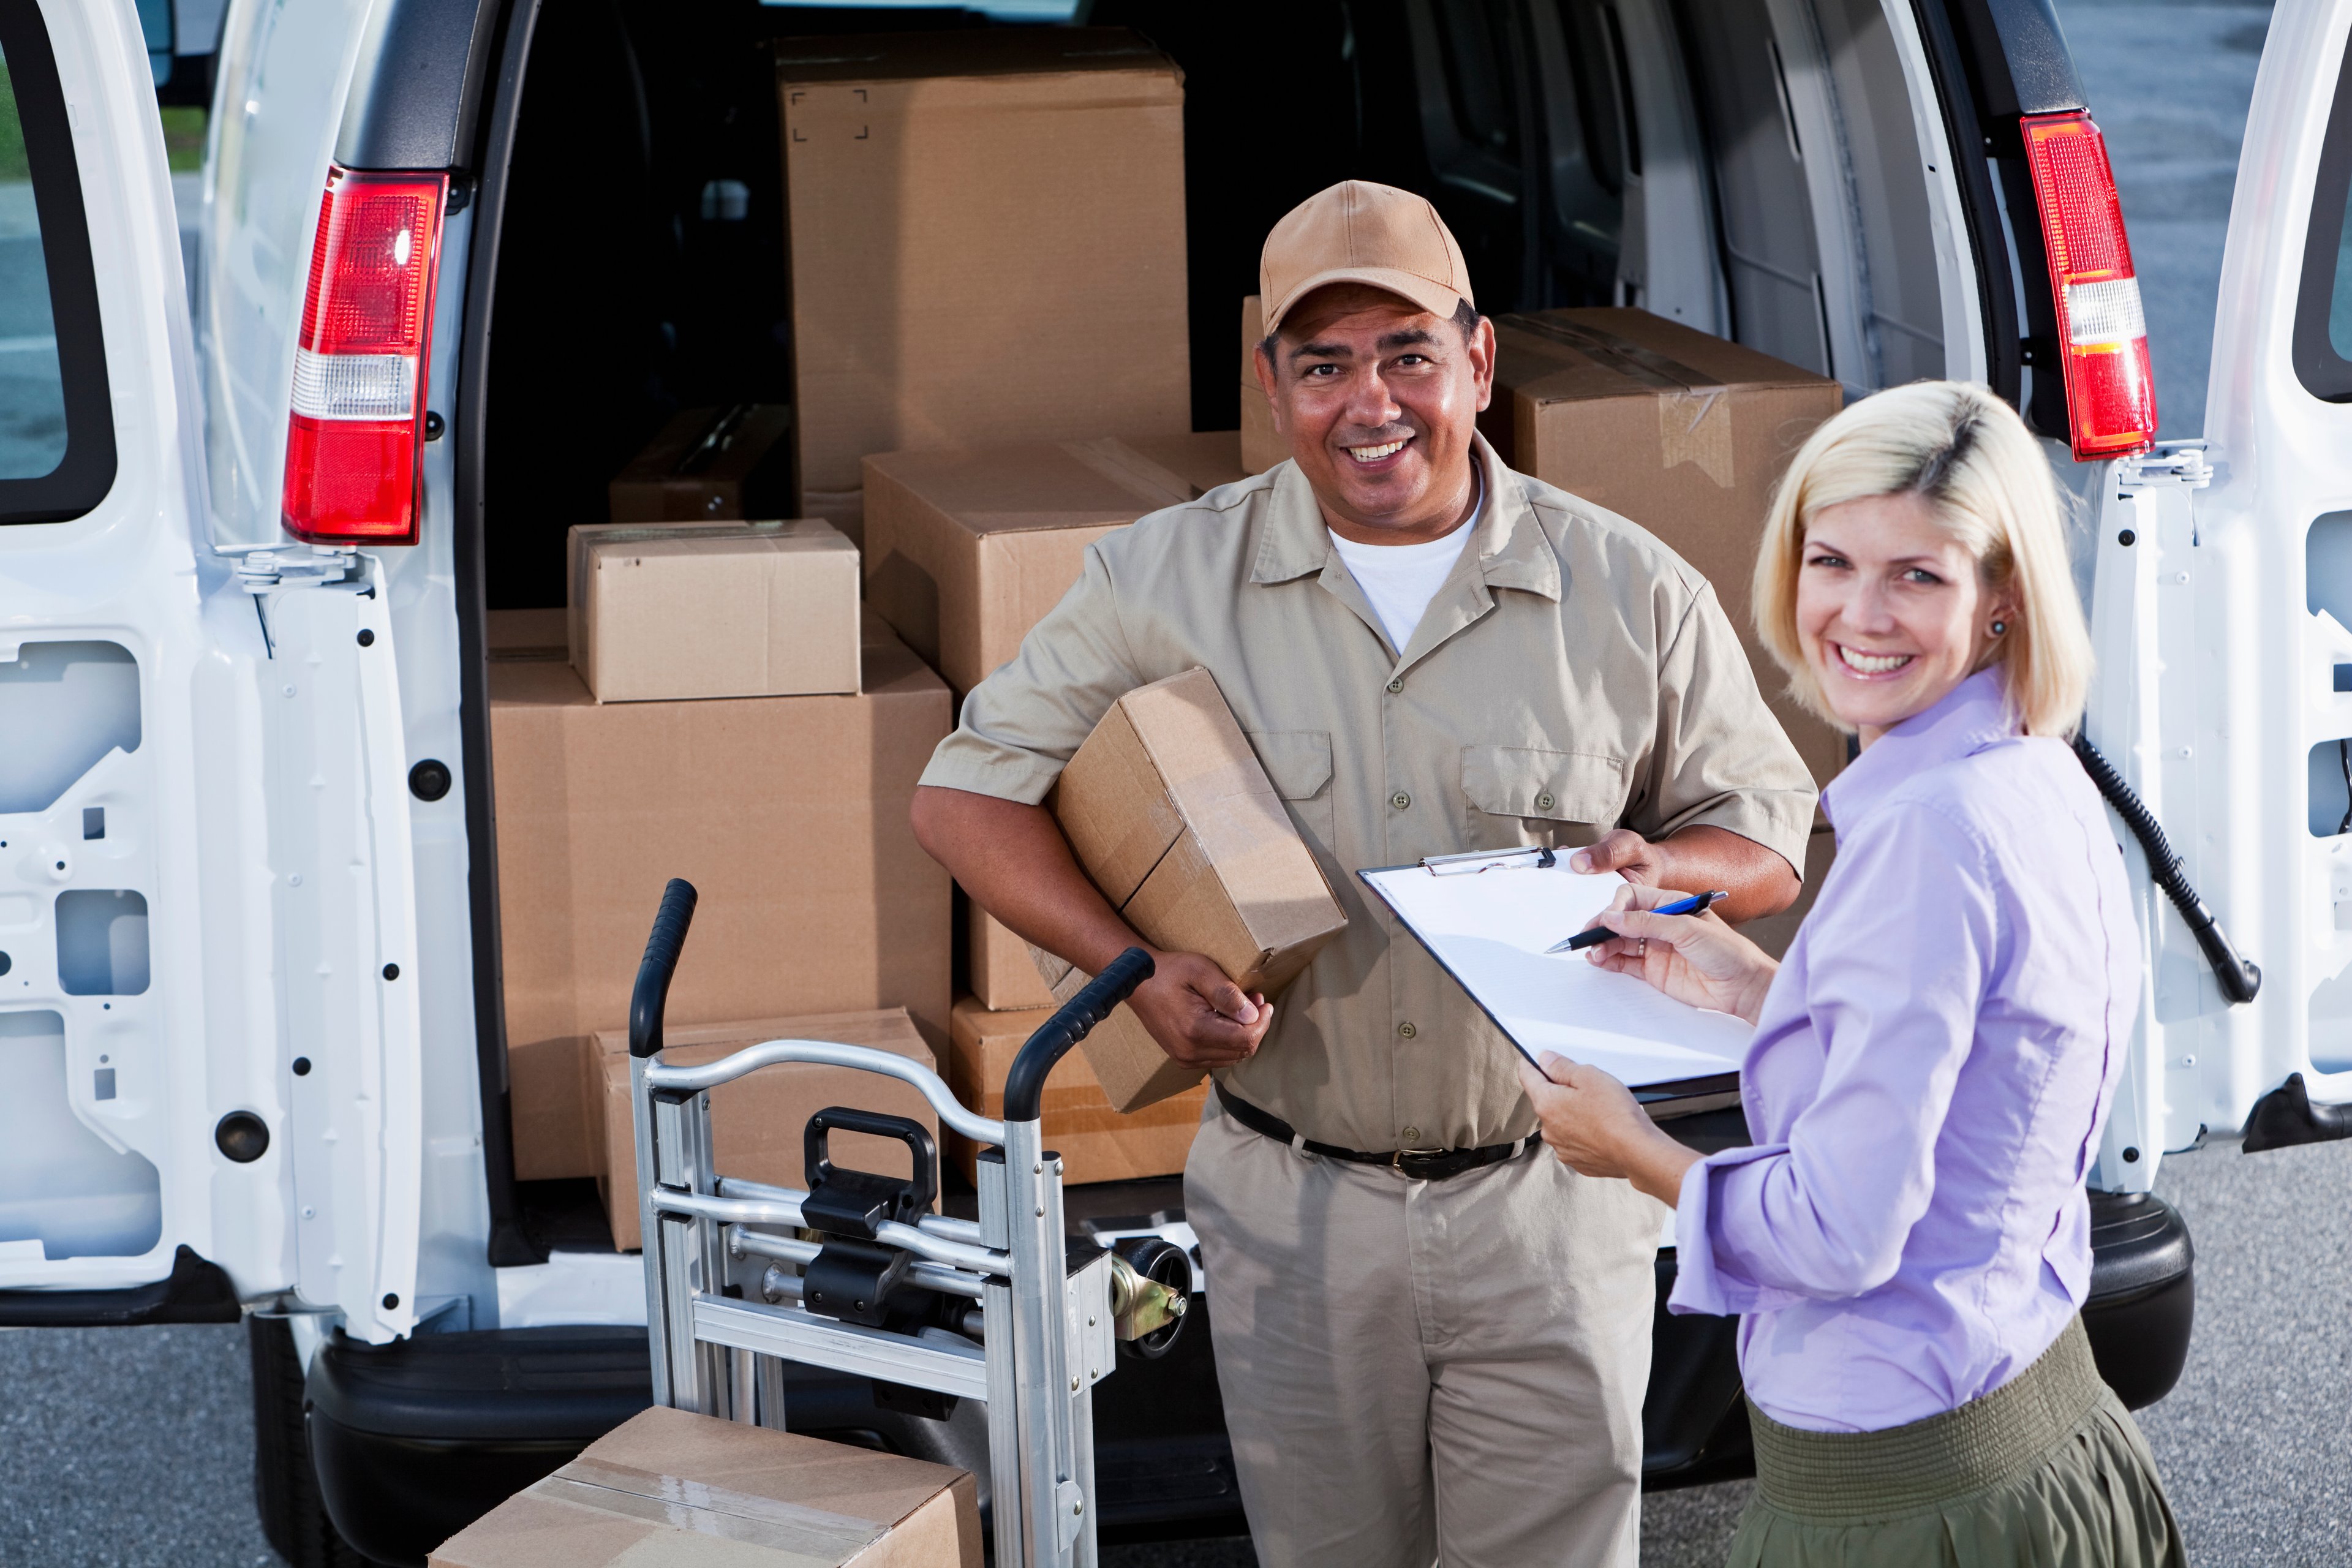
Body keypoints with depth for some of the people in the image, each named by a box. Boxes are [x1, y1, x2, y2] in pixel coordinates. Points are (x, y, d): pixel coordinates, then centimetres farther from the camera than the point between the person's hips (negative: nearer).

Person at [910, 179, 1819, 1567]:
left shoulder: (1630, 592, -1)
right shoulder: (1165, 583, -2)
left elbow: (1773, 838, 8)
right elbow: (969, 795, 0)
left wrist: (1663, 867, -16)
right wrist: (1138, 969, -16)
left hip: (1551, 1206, 0)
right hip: (1295, 1207, 1)